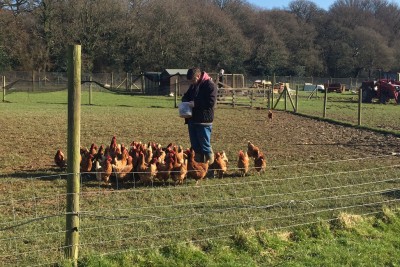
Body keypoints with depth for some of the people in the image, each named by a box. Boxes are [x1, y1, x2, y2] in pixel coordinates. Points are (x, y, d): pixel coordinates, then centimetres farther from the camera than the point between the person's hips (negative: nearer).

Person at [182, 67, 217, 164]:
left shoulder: (210, 85, -10)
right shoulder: (193, 85, 15)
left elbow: (211, 102, -19)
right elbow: (186, 96, 26)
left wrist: (195, 103, -20)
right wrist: (186, 101, 3)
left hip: (204, 121, -8)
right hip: (192, 120, 8)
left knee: (205, 146, -4)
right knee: (195, 147, 12)